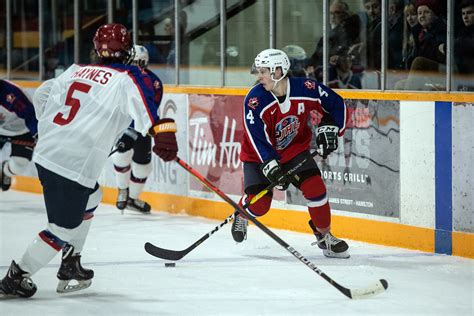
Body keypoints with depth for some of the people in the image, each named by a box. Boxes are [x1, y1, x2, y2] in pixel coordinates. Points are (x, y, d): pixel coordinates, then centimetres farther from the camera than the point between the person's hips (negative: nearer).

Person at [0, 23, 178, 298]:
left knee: (91, 197, 28)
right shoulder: (128, 78, -5)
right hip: (74, 166, -8)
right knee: (64, 228, 2)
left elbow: (42, 96, 23)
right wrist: (164, 135, -36)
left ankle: (71, 267, 31)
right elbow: (147, 105, -24)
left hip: (46, 152, 8)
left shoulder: (76, 71, 13)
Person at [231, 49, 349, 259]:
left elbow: (336, 103, -3)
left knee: (315, 187, -15)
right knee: (258, 204, -11)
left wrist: (329, 128, -13)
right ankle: (242, 214, 27)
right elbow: (258, 139, -29)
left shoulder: (305, 89, -20)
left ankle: (324, 236, 4)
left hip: (294, 149, 2)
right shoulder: (255, 100, -26)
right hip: (259, 155, -2)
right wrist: (273, 170, -36)